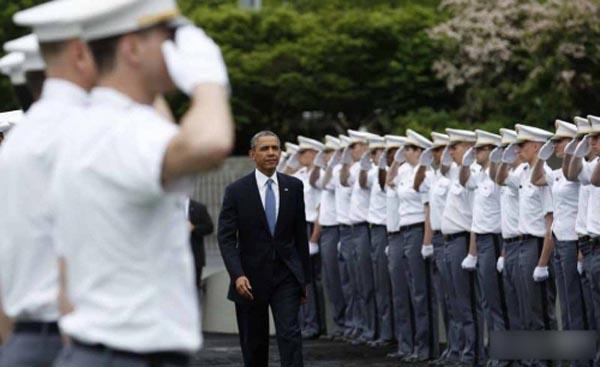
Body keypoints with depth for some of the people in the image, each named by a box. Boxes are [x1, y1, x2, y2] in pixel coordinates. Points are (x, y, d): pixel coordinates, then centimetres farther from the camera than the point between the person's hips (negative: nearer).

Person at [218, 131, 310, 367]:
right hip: (251, 278, -1)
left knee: (290, 334, -13)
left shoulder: (293, 187, 4)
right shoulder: (236, 191, -4)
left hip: (286, 276, 1)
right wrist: (238, 275, -21)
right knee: (254, 345, 9)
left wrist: (305, 277, 8)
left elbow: (300, 234, 9)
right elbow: (226, 238, -8)